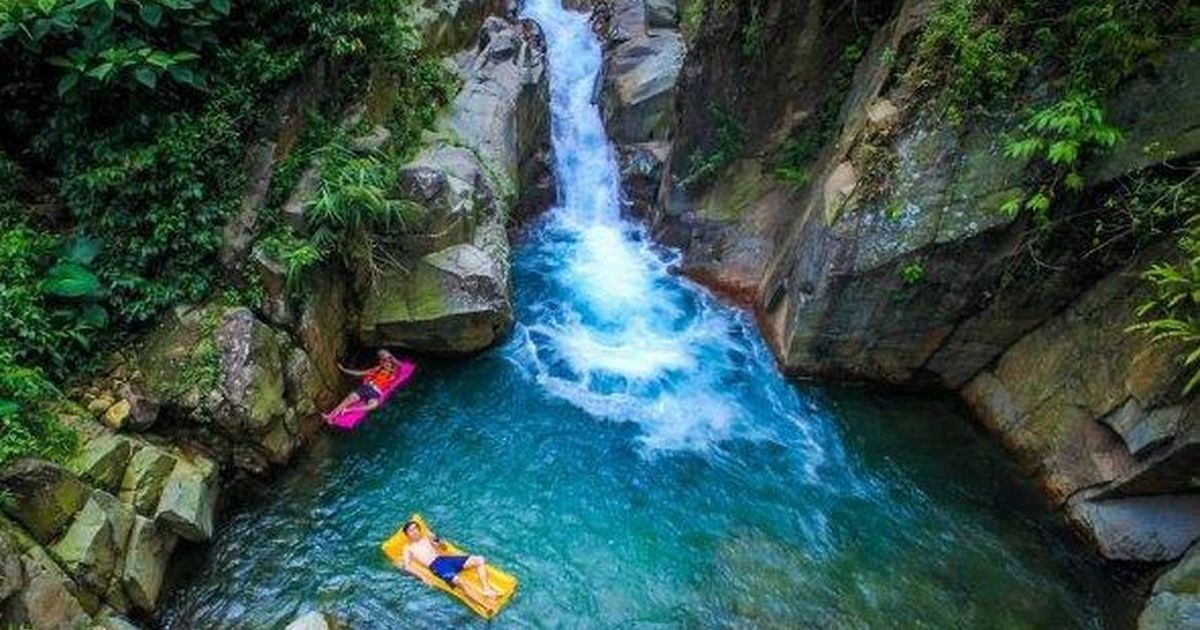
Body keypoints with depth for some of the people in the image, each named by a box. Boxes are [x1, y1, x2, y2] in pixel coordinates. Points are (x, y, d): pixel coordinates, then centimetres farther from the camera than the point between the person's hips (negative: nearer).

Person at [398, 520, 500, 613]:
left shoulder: (427, 537, 27)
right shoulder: (408, 548, 14)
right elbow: (407, 566, -1)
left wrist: (437, 542, 4)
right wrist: (422, 576, -16)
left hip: (445, 558, 6)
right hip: (435, 565, -6)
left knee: (479, 560, -13)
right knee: (459, 581, -35)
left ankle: (486, 589, -21)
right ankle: (485, 604, -41)